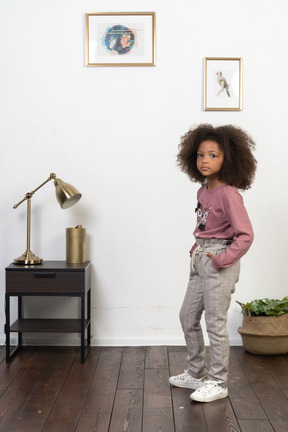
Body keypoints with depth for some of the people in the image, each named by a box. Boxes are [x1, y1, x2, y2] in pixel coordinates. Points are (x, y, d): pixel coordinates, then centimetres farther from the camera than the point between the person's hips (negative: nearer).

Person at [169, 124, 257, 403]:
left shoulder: (228, 194, -18)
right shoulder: (203, 191, 7)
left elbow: (245, 235, -20)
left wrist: (223, 259, -19)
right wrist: (197, 247, 10)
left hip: (219, 262, -9)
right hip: (200, 259, 9)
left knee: (215, 323, 1)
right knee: (187, 317, 16)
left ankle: (217, 383, 16)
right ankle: (196, 374, 32)